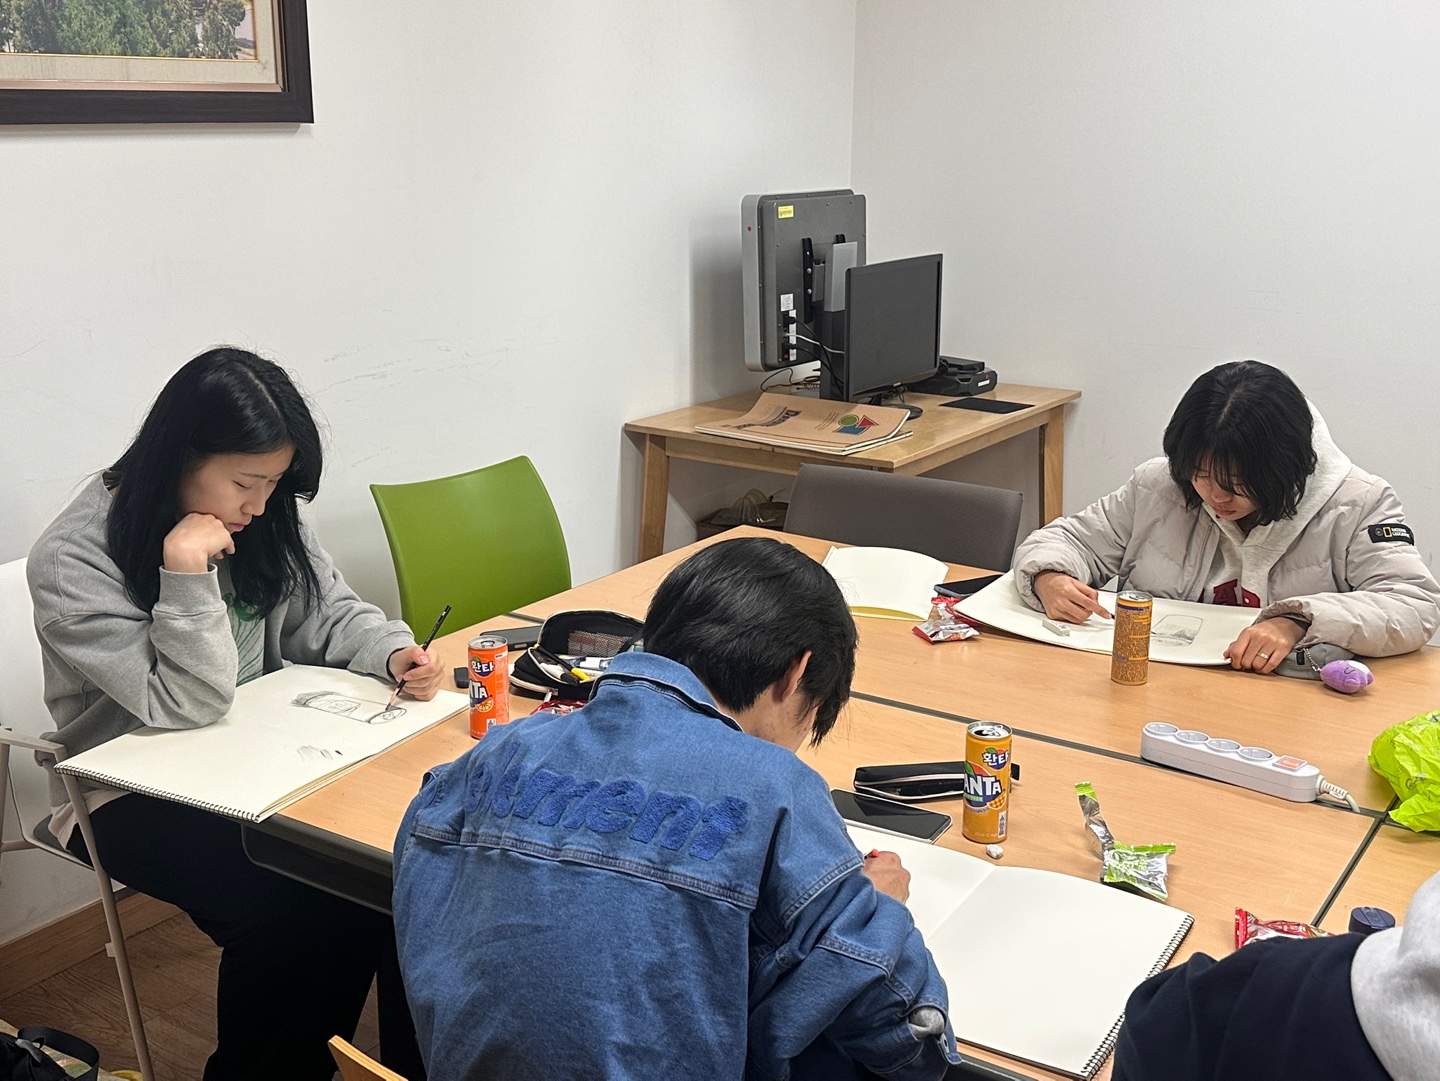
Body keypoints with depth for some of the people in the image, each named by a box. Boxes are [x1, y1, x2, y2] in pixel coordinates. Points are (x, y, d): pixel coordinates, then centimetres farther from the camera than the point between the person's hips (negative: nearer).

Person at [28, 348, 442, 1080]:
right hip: (135, 793, -5)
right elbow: (186, 706, -20)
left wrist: (393, 653, -12)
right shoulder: (72, 561, -18)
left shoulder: (264, 519, -1)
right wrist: (189, 578, -30)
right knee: (289, 904, -28)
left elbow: (328, 615, 8)